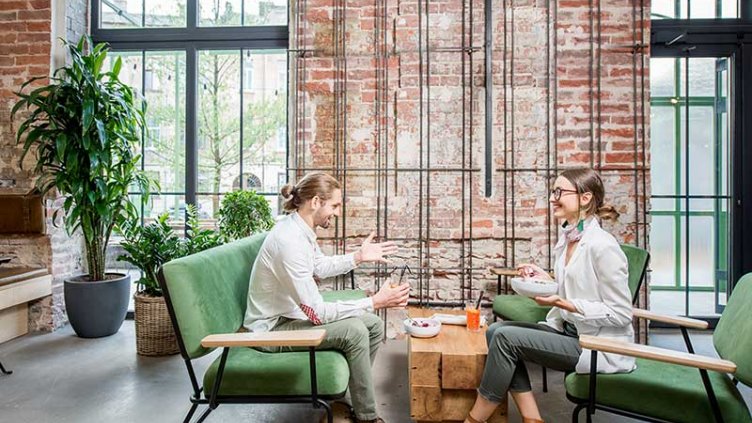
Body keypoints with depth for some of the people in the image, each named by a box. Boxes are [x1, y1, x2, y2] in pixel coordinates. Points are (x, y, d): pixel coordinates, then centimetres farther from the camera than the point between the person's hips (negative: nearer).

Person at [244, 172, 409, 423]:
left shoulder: (301, 228, -2)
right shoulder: (289, 240, -31)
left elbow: (320, 268, 18)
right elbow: (317, 313, -30)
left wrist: (358, 257, 7)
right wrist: (374, 302, -28)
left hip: (293, 313, 9)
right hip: (273, 327, -9)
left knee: (374, 326, 3)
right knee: (354, 331, -24)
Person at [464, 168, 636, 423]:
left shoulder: (603, 246, -18)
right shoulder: (566, 241, 8)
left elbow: (621, 314, -17)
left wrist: (562, 303, -23)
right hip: (570, 332, 9)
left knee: (506, 337, -20)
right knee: (495, 330, -7)